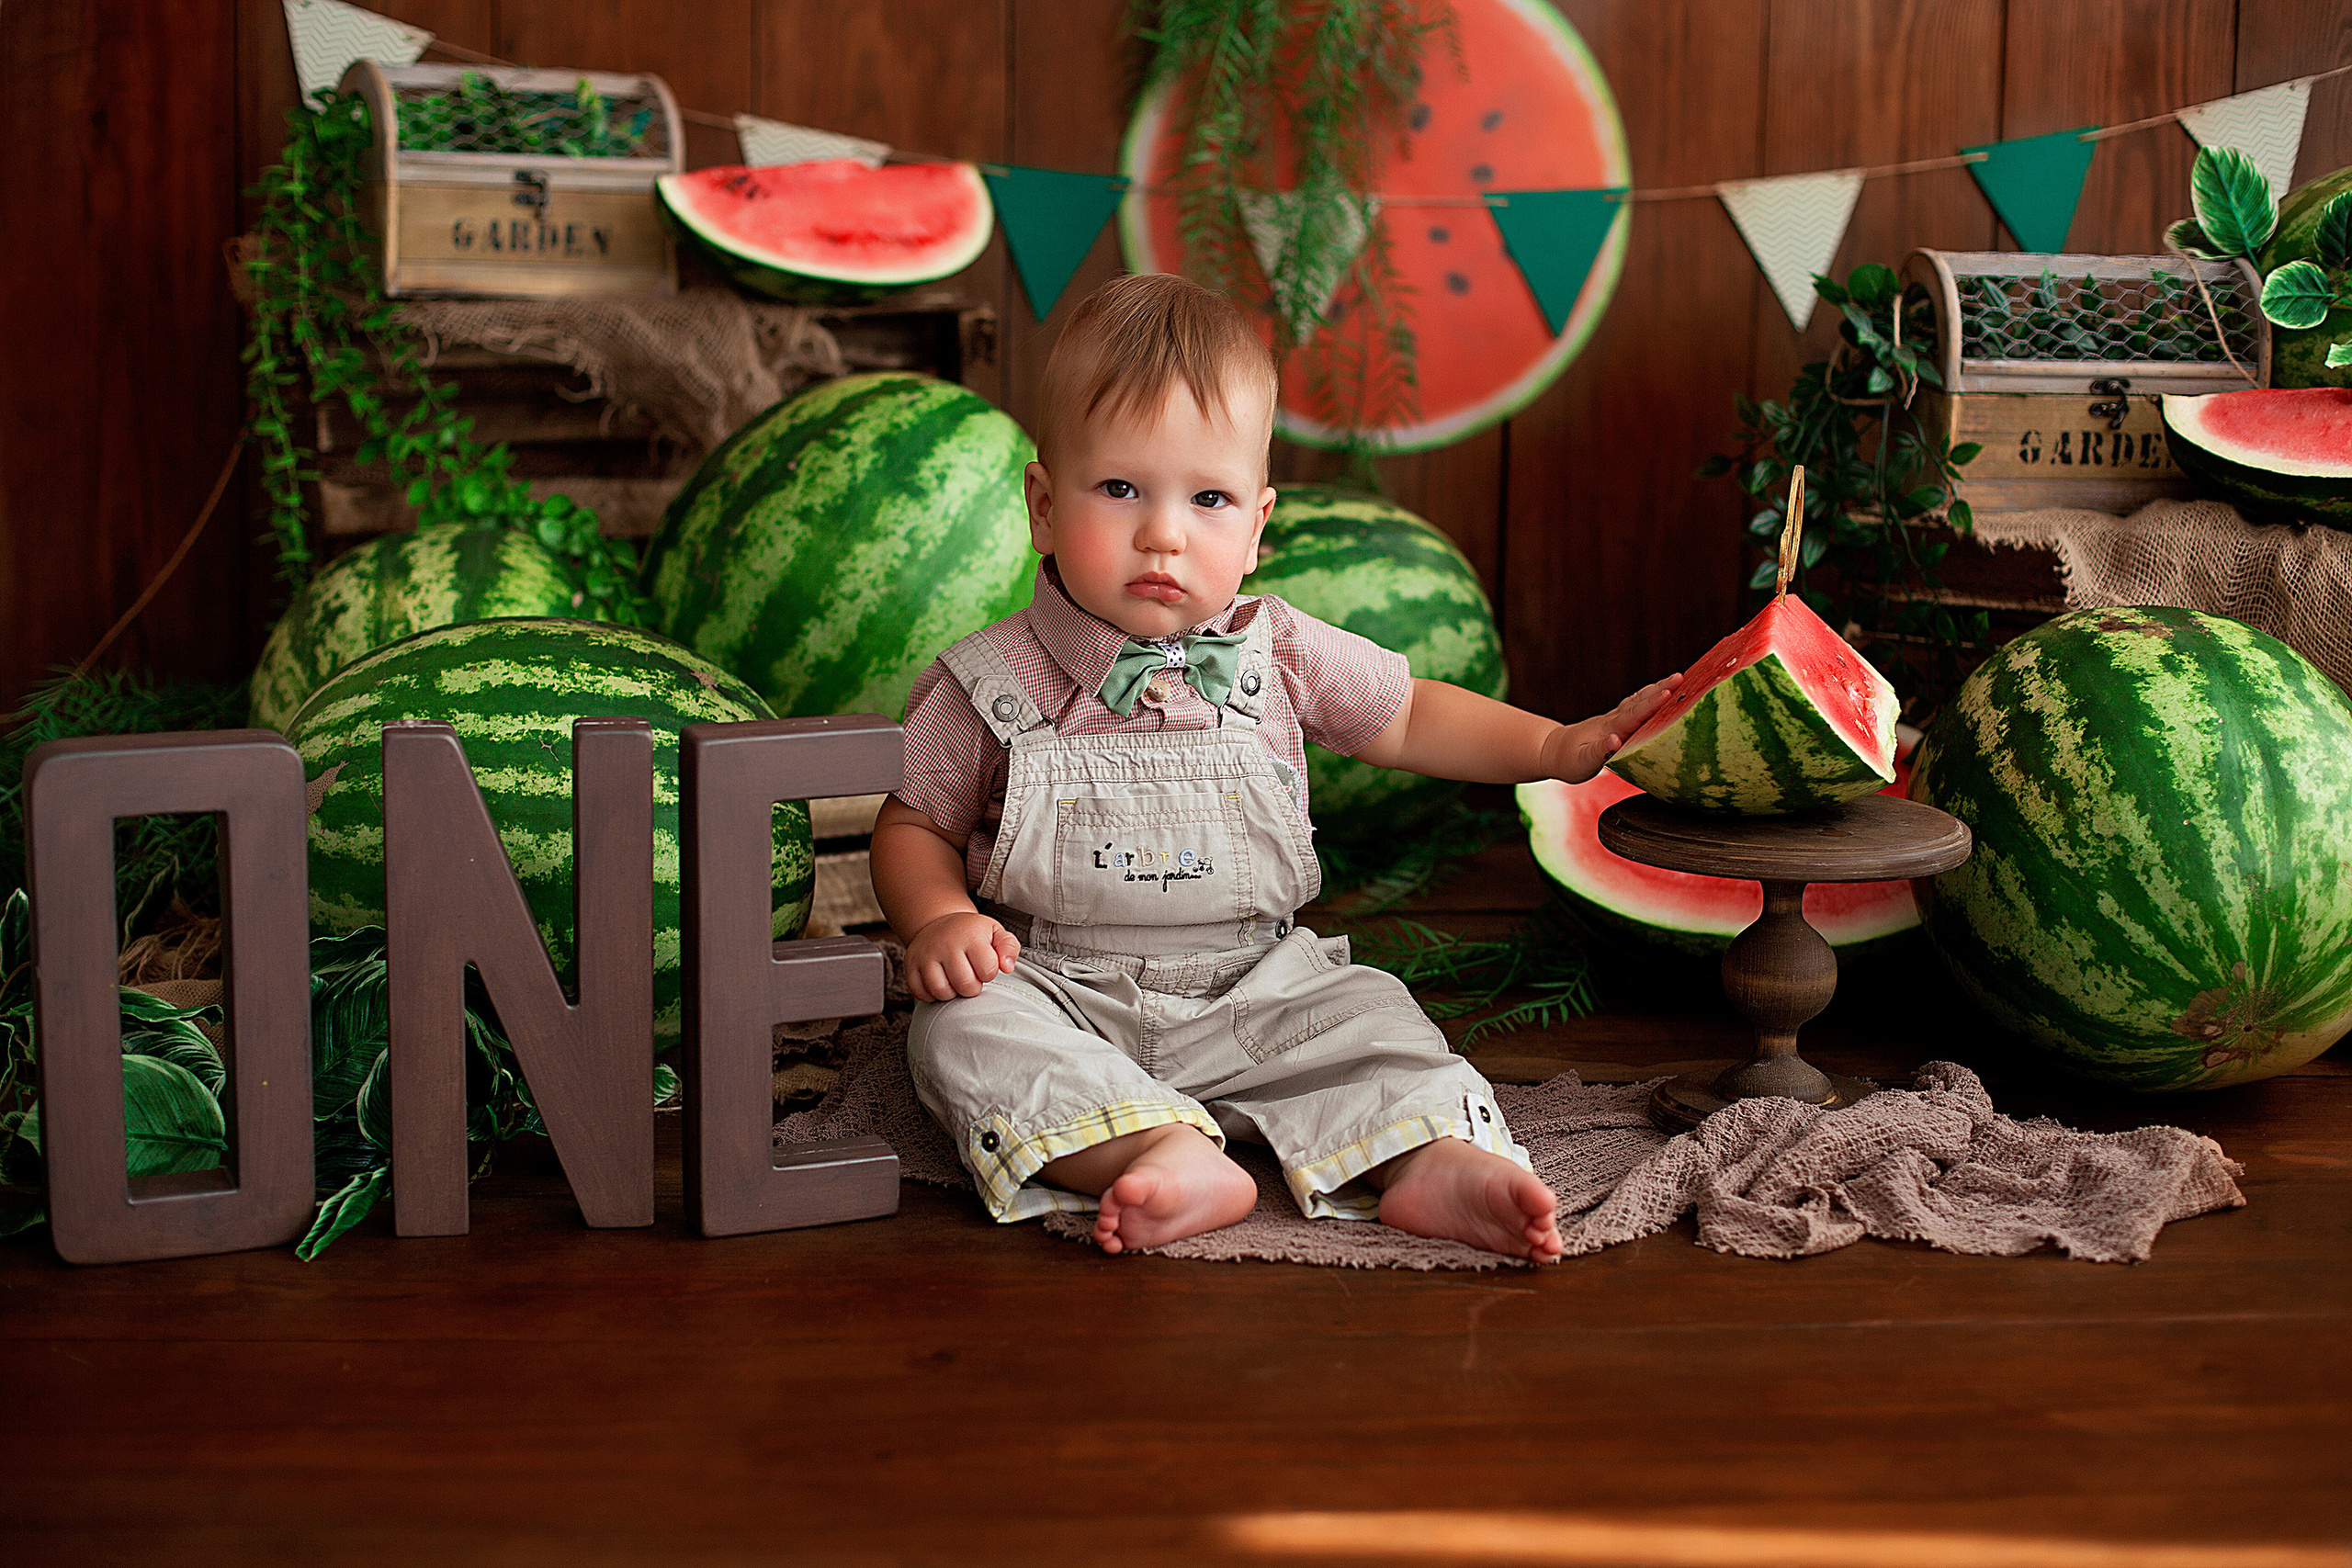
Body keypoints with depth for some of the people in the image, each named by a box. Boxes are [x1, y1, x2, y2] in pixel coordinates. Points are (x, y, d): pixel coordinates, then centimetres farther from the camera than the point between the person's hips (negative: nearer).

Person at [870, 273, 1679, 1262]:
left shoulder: (1282, 656, -3)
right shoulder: (993, 684, -10)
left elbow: (1405, 718, 14)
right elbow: (914, 825, 3)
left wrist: (1557, 748, 6)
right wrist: (939, 919, -18)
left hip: (1254, 989, 2)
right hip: (1058, 990, -2)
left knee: (1369, 1017, -19)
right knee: (964, 1029, -29)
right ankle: (1170, 1155, -42)